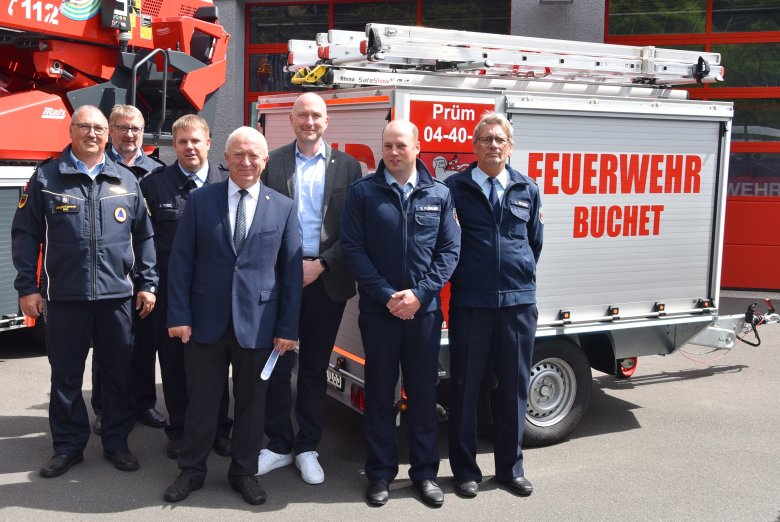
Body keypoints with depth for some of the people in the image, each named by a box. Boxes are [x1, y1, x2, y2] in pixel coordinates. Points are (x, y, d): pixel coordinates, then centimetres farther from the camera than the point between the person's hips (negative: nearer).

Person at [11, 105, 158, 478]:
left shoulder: (126, 180, 8)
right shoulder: (46, 177, 2)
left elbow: (144, 236, 10)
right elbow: (25, 234, 2)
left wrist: (147, 283, 5)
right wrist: (27, 286, -3)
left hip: (117, 295, 1)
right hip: (65, 297, -1)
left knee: (120, 374, 9)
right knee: (65, 375, 8)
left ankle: (116, 442, 24)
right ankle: (68, 446, 23)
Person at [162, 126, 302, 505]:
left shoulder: (283, 208, 2)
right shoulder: (200, 200, 2)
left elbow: (292, 271, 1)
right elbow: (181, 260, 0)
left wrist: (288, 327, -2)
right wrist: (179, 315, -6)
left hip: (257, 323, 0)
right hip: (206, 320, 0)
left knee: (251, 402, 11)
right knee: (201, 400, 11)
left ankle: (244, 472, 28)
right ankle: (192, 470, 28)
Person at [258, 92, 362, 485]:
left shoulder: (347, 167, 4)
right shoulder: (272, 163, 4)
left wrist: (321, 265, -9)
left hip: (326, 279, 0)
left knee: (315, 367, 9)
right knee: (277, 363, 4)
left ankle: (307, 448, 21)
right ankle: (279, 445, 18)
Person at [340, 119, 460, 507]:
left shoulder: (439, 194, 3)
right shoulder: (363, 191, -1)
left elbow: (450, 250, 1)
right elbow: (352, 248, -5)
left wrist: (420, 293, -11)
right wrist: (386, 295, -12)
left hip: (425, 311, 1)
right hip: (378, 310, -1)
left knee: (423, 392, 9)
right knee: (379, 392, 8)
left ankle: (425, 471, 23)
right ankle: (380, 472, 21)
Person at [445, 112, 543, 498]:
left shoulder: (527, 189, 9)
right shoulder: (455, 188, 0)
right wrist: (460, 277, 1)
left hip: (519, 302, 3)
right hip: (470, 303, -2)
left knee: (514, 389, 11)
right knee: (465, 388, 6)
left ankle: (510, 468, 26)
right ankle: (465, 470, 21)